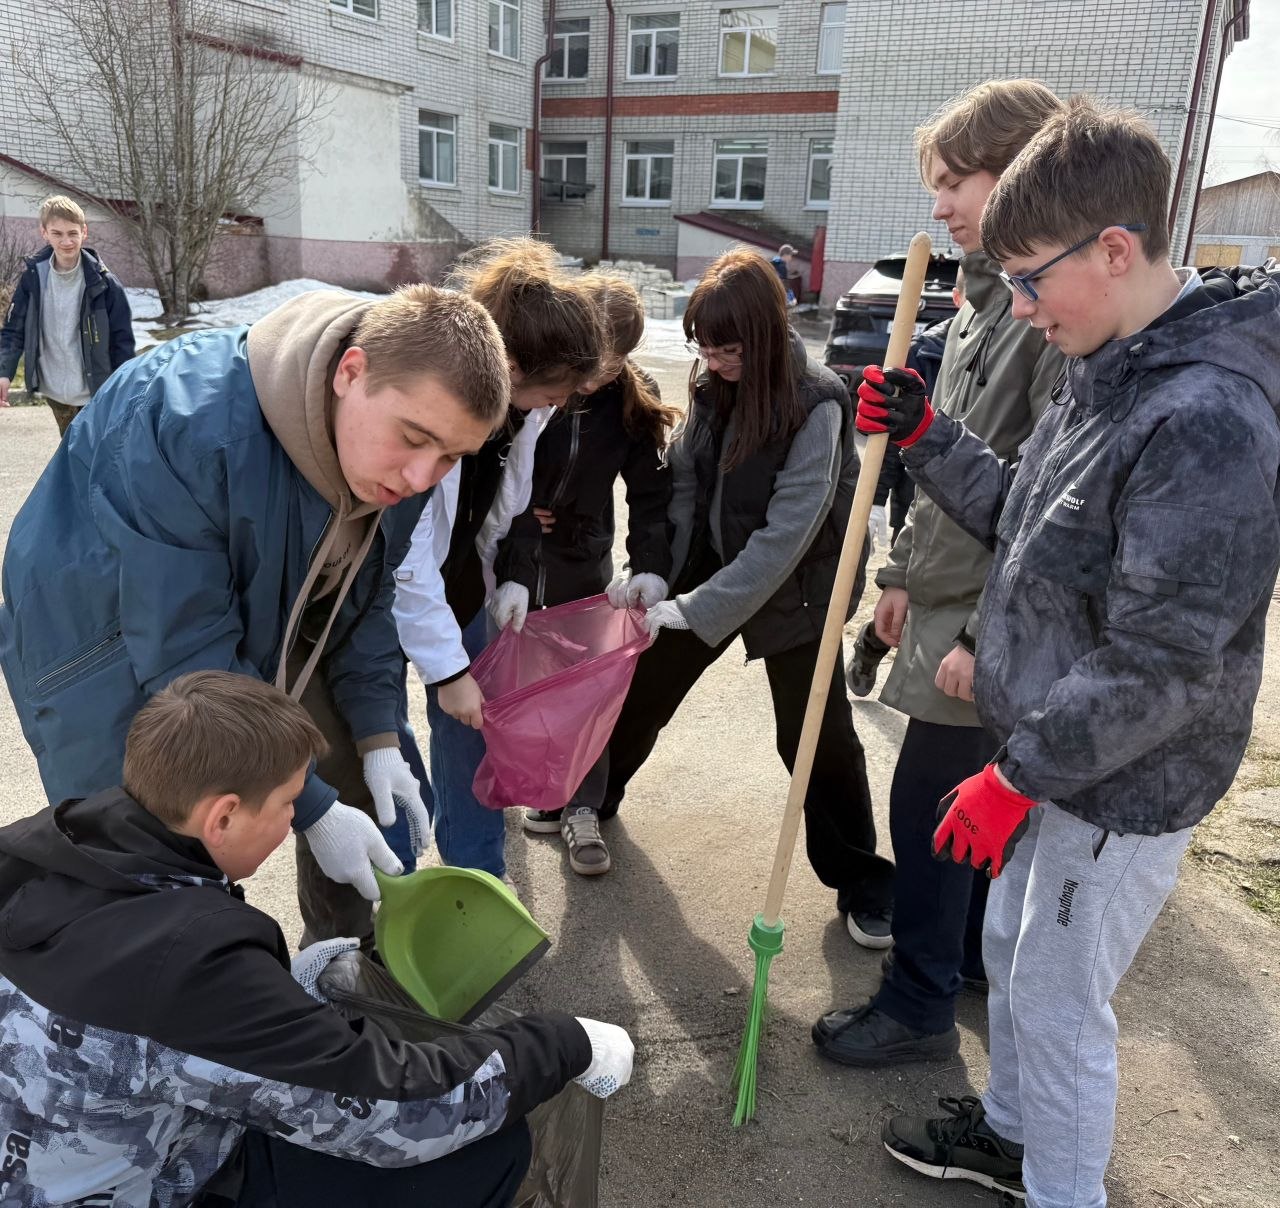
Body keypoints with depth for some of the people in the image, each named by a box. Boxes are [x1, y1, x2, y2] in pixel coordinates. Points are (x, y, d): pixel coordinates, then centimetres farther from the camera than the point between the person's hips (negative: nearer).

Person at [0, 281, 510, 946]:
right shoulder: (189, 424, -39)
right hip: (113, 644, -6)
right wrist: (311, 810, -31)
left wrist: (378, 737, -11)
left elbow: (363, 596, -1)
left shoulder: (397, 459, -16)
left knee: (356, 771, 11)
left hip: (262, 622, 7)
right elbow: (186, 654, -35)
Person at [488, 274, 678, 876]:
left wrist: (651, 567, -26)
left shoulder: (632, 400, -12)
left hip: (584, 559, 2)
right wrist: (506, 576, -31)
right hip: (507, 558, -2)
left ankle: (582, 811, 17)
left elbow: (652, 492, -11)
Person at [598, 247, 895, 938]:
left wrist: (688, 611, -31)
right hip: (713, 566, 5)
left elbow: (785, 536, -30)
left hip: (792, 588, -5)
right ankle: (592, 796, 39)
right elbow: (684, 481, -3)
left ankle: (861, 880, 23)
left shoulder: (816, 406, -26)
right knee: (643, 682, 14)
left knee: (815, 737, 3)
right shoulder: (713, 385, -7)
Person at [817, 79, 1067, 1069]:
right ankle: (980, 953, 40)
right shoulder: (989, 295, 11)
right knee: (968, 794, 20)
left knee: (929, 803, 1)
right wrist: (905, 573, 18)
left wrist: (990, 635, -22)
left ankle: (920, 1008, 19)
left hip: (994, 617, -9)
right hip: (950, 596, 9)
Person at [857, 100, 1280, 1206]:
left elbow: (1158, 665, -27)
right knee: (1010, 955, 26)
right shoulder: (1108, 375, 3)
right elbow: (1031, 522, 13)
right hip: (1054, 752, 9)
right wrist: (926, 438, 3)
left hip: (1119, 789, -9)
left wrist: (1017, 778, -20)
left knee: (1057, 1009, 9)